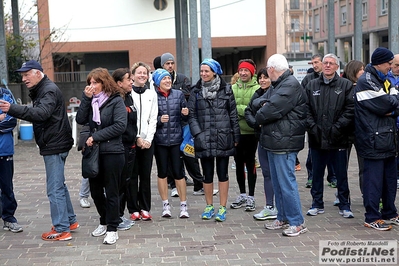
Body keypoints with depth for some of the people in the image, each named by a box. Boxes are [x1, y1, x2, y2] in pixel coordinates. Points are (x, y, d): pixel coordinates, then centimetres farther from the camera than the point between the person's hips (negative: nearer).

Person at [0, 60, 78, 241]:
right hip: (52, 145, 11)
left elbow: (41, 113, -33)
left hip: (54, 146, -11)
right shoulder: (41, 90, 16)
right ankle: (70, 221, 29)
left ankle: (62, 230, -1)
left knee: (55, 188, -7)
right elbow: (38, 114, 13)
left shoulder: (49, 90, -16)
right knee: (59, 185, 18)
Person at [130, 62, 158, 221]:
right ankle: (134, 209, 7)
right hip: (131, 140, -3)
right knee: (133, 175, 0)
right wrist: (137, 138, -10)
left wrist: (148, 139, -4)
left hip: (147, 140, 3)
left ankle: (145, 208, 13)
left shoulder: (152, 94, 11)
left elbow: (153, 119, 6)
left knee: (146, 175, 5)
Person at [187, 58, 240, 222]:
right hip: (204, 139, 2)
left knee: (222, 173, 4)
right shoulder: (196, 91, 7)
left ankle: (222, 208, 12)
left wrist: (236, 136, 1)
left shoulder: (226, 90, 3)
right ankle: (209, 206, 23)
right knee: (207, 174, 9)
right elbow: (191, 115, 4)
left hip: (223, 138, -1)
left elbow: (233, 114, 4)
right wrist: (197, 133, -8)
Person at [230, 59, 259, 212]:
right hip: (236, 131, 4)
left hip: (250, 132, -4)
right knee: (239, 163, 13)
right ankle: (242, 195, 26)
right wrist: (245, 110, -13)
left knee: (250, 163, 3)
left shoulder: (257, 89, -7)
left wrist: (237, 108, -16)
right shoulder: (233, 88, 6)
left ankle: (251, 197, 12)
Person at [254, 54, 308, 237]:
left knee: (287, 183, -7)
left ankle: (297, 223, 0)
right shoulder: (276, 86, 19)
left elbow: (272, 110, -22)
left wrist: (260, 117, -2)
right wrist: (263, 104, -7)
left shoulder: (291, 86, -15)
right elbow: (257, 101, 16)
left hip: (284, 143, -10)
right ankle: (283, 218, 25)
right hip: (274, 141, 10)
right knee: (277, 183, 15)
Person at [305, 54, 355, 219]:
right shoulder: (312, 85, 8)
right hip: (317, 139, 3)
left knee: (341, 175, 7)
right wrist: (312, 127, -8)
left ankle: (344, 206, 17)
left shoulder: (346, 85, 1)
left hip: (338, 139, -2)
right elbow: (306, 110, 4)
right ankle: (317, 204, 24)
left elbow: (350, 109, -6)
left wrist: (337, 128, -14)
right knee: (317, 174, 12)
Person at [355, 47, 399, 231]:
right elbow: (384, 105, -20)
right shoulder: (366, 81, -12)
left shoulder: (384, 81, 18)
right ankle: (372, 218, 4)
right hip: (373, 140, -9)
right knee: (374, 179, -4)